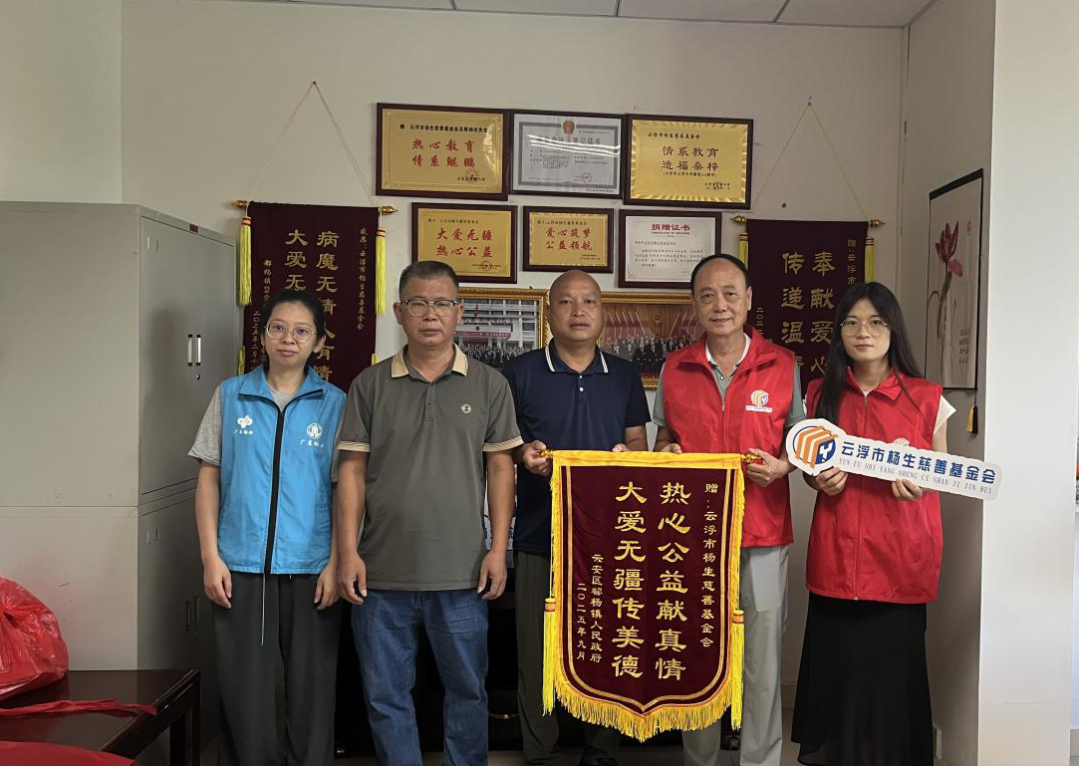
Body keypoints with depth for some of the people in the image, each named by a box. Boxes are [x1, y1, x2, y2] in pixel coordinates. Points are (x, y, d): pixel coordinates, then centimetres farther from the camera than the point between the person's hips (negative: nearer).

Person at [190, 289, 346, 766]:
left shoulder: (335, 404, 3)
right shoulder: (230, 396, 6)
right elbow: (208, 479, 6)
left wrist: (337, 563, -5)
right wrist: (211, 557, -1)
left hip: (311, 567, 0)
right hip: (240, 566, 1)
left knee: (312, 690, 8)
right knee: (244, 690, 7)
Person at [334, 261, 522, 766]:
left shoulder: (489, 385, 2)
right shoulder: (369, 385, 4)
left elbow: (500, 471, 2)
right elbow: (352, 473, 3)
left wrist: (498, 550, -4)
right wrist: (347, 553, -4)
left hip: (461, 574, -1)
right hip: (381, 573, 1)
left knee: (466, 690, 13)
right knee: (386, 696, 12)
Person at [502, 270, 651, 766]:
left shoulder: (624, 375, 10)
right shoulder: (520, 372, 1)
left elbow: (638, 442, 14)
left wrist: (627, 454, -8)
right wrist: (522, 453, -17)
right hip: (541, 536, -2)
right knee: (538, 651, 5)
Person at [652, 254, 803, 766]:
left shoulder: (783, 366, 1)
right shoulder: (673, 369, 6)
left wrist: (780, 466, -13)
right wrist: (666, 452, -6)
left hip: (762, 536, -1)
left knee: (763, 662, 5)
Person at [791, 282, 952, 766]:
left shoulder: (927, 399, -1)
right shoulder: (821, 395, 5)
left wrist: (918, 485, -12)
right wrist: (820, 480, -6)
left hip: (900, 558, -1)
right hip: (836, 555, 2)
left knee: (891, 666, 5)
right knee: (835, 665, 8)